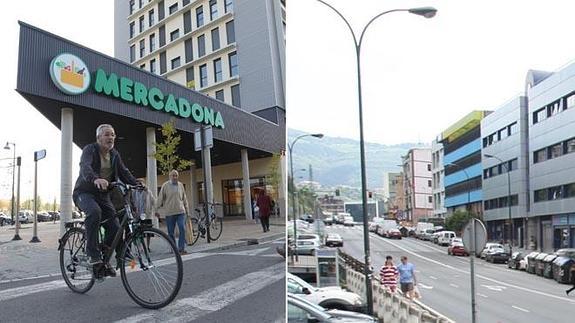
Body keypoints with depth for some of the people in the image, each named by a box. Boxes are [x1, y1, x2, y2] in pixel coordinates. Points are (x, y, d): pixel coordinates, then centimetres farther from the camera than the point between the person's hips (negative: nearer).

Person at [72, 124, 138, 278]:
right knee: (94, 212, -38)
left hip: (103, 195, 6)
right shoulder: (90, 149, -13)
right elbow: (85, 166, -33)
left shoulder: (114, 154, 8)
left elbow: (124, 172, 1)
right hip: (85, 193, -6)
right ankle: (93, 256, -33)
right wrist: (95, 179, -55)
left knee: (115, 228, -7)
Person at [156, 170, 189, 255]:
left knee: (182, 229, -10)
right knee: (170, 232, 4)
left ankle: (181, 248, -8)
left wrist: (187, 209, 19)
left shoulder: (180, 185, 10)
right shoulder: (165, 185, 0)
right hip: (169, 212, -2)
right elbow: (160, 198, 1)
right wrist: (157, 210, -1)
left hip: (180, 211, 2)